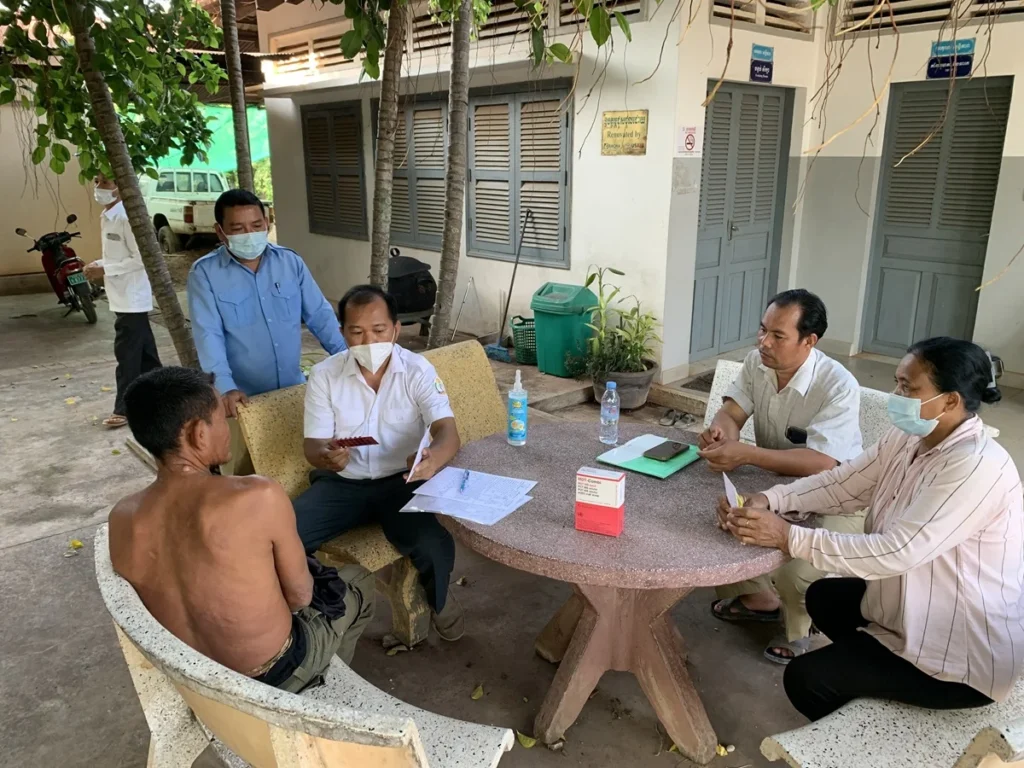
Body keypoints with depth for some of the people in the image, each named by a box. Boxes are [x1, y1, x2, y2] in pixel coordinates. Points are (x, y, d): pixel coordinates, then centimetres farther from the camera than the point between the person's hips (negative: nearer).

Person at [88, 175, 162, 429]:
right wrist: (100, 263, 4)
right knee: (144, 350, 16)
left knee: (127, 354, -4)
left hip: (132, 298, -10)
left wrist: (105, 270, -19)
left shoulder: (127, 217, -17)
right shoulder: (106, 217, 13)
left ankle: (124, 408, 3)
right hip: (122, 296, 10)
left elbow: (140, 258, -21)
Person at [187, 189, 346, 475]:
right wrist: (226, 387, -28)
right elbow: (208, 335, -15)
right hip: (243, 398, -3)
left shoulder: (291, 262, 3)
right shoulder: (204, 273, -7)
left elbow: (320, 315, 4)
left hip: (294, 390, 3)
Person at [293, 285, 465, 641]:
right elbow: (312, 445, -3)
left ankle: (438, 600, 10)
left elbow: (448, 431, -18)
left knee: (436, 546, -28)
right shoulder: (324, 375, -3)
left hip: (401, 481, -1)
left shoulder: (417, 370, -8)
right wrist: (326, 457, -31)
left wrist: (433, 458, -44)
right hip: (341, 482, 2)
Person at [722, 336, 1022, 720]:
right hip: (921, 606, 9)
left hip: (967, 652, -9)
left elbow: (894, 553, -35)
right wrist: (768, 499, -20)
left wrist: (788, 537, -35)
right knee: (823, 597, 22)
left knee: (805, 678, -6)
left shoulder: (976, 467, -30)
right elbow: (840, 484, -3)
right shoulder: (908, 438, -3)